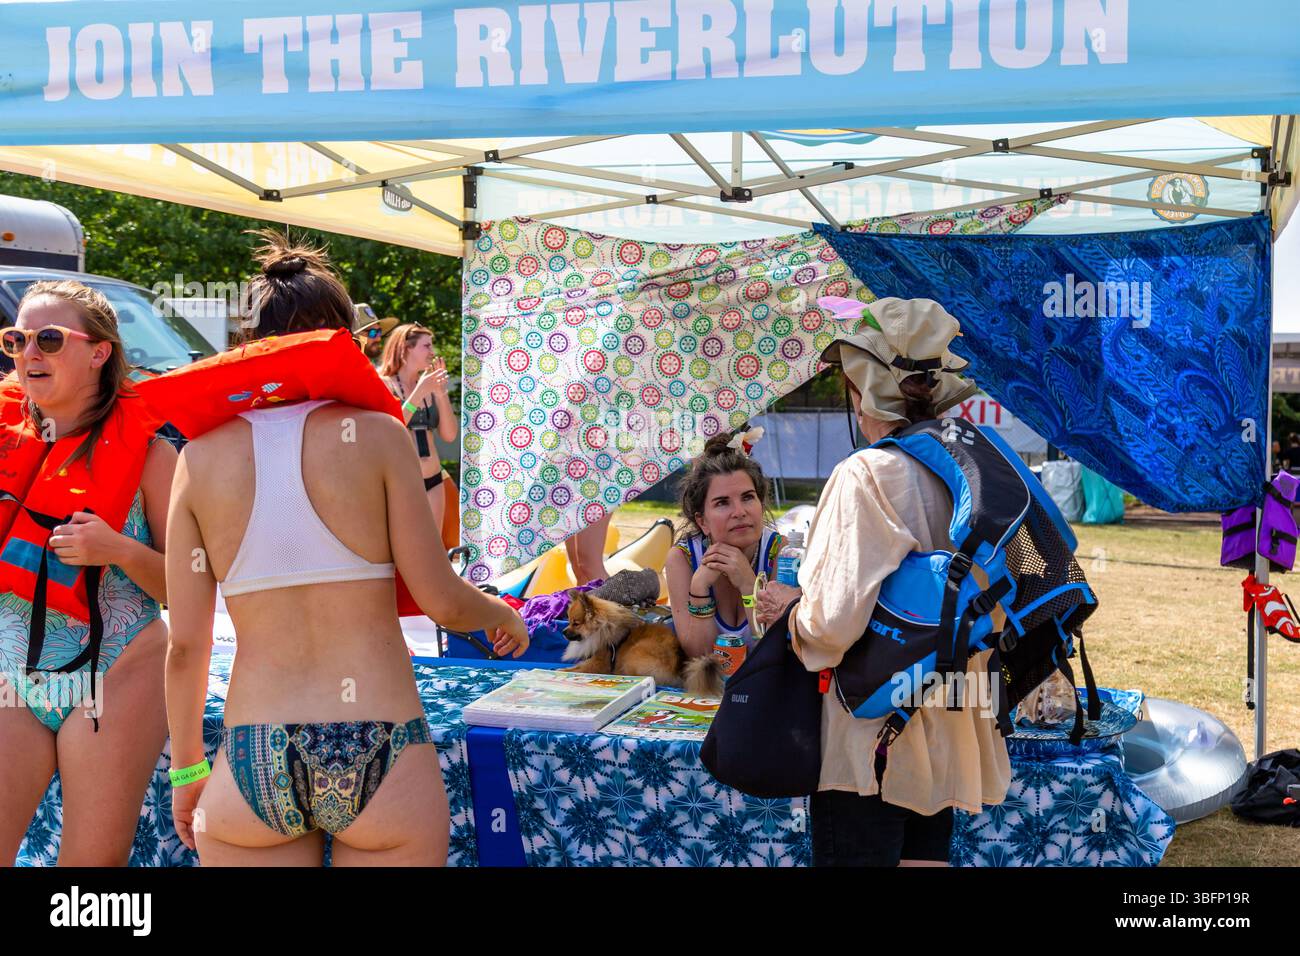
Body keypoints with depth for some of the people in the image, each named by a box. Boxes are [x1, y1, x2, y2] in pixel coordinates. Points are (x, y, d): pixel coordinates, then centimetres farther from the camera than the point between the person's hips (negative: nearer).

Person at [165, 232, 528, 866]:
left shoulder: (202, 455, 2)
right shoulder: (375, 433, -4)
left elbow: (185, 642, 4)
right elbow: (440, 599, -5)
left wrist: (187, 766, 17)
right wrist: (505, 617, 16)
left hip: (251, 762, 2)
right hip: (378, 754, -2)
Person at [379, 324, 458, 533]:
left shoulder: (429, 384, 10)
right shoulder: (384, 384, -4)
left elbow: (449, 435, 5)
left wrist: (441, 392, -5)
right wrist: (418, 393, -19)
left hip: (432, 483, 5)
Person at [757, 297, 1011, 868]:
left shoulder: (866, 474, -17)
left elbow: (835, 622, -23)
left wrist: (791, 606, -2)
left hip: (871, 732, -7)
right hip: (947, 735, 8)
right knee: (924, 856, 18)